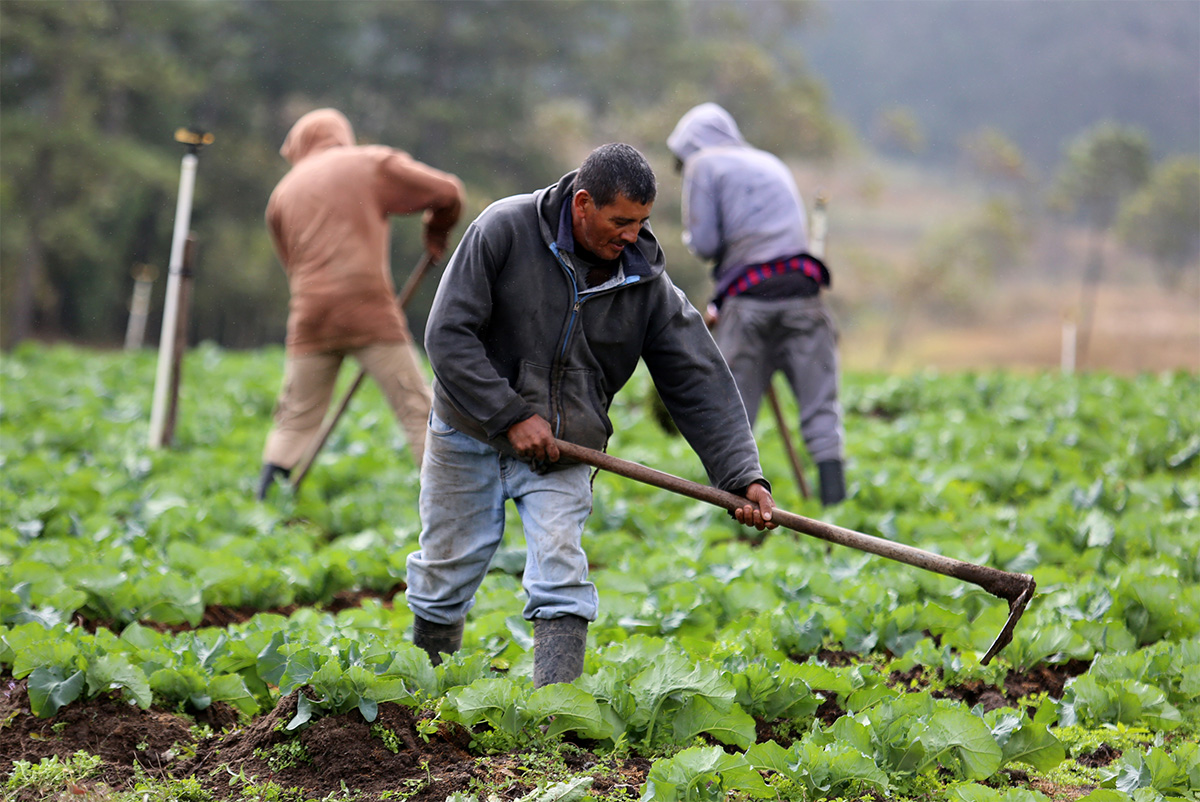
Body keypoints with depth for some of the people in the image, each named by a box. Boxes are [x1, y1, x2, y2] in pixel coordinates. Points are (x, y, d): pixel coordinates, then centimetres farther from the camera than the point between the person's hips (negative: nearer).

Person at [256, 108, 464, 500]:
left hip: (311, 318, 3)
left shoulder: (284, 192, 18)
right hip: (370, 311, -3)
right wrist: (437, 231, 24)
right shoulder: (373, 164, 8)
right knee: (418, 410, 0)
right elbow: (447, 192, 5)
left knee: (295, 420, 11)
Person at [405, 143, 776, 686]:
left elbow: (700, 383, -9)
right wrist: (510, 415, -22)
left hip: (561, 454, 1)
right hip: (470, 434, -1)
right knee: (446, 573, 8)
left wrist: (744, 477, -18)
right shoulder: (504, 230, -17)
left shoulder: (647, 285, -8)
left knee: (561, 574, -16)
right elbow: (448, 334, -17)